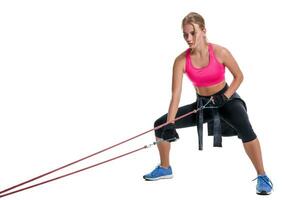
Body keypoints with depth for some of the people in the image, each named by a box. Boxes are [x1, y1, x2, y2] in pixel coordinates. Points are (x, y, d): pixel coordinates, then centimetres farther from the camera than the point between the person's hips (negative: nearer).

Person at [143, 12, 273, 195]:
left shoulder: (220, 52, -20)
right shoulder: (181, 61, -15)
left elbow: (239, 76, -5)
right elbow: (176, 94, -18)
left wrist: (224, 97, -18)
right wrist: (170, 124, -27)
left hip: (227, 99, -4)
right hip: (202, 104, 4)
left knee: (244, 128, -36)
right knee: (160, 124, 0)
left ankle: (262, 177, -23)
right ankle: (165, 168, 23)